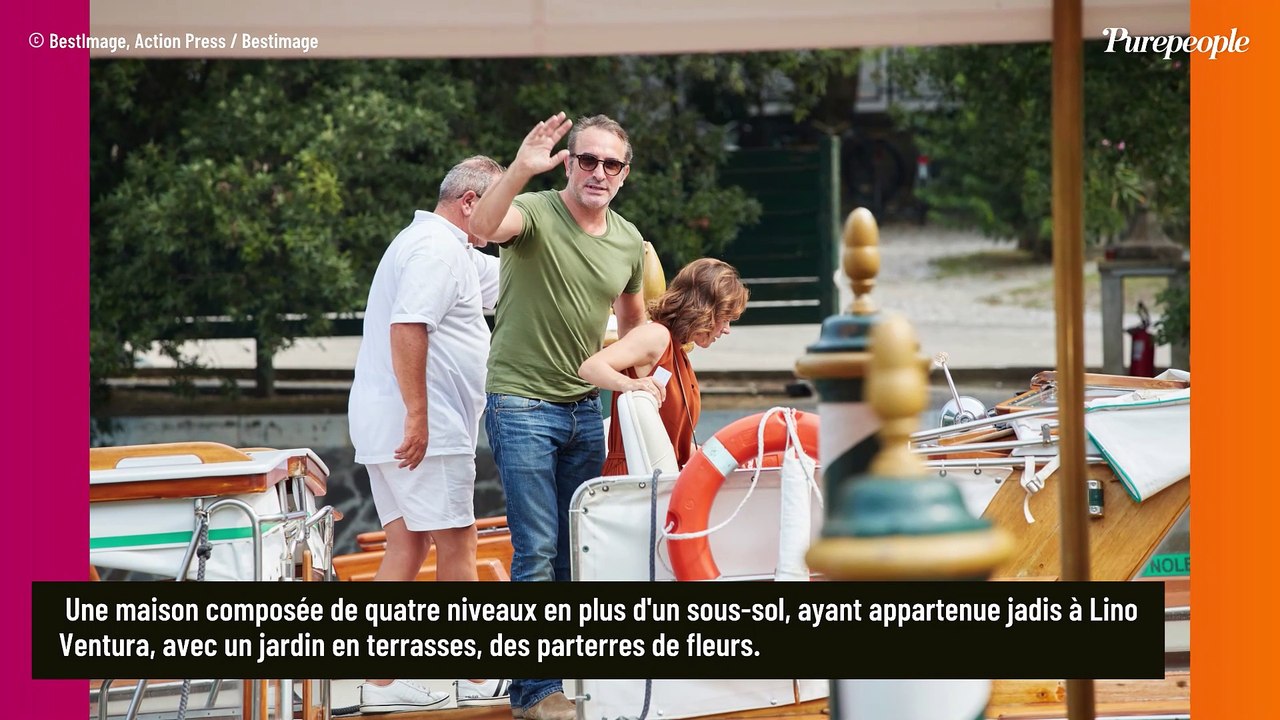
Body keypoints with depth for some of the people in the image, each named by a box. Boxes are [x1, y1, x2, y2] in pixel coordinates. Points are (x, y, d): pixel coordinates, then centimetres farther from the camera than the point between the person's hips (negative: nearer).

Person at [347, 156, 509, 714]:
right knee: (456, 543, -2)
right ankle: (478, 677, 5)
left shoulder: (460, 255, 21)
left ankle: (382, 681, 7)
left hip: (387, 429, 10)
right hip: (425, 430, -10)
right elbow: (407, 327, -24)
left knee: (406, 545, 9)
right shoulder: (439, 248, -13)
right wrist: (418, 416, -26)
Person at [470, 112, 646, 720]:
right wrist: (521, 170, -51)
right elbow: (484, 228, -37)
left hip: (585, 407, 7)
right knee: (538, 551, -8)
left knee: (577, 551, 12)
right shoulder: (535, 214, -13)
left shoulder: (628, 241, 6)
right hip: (522, 405, -7)